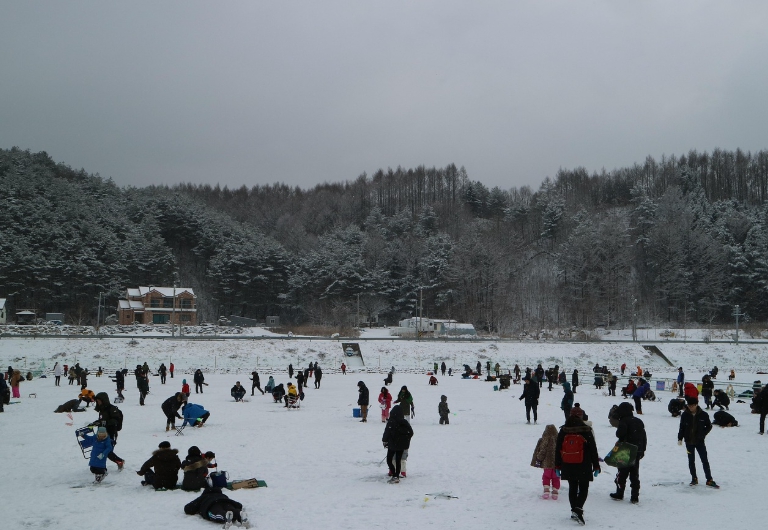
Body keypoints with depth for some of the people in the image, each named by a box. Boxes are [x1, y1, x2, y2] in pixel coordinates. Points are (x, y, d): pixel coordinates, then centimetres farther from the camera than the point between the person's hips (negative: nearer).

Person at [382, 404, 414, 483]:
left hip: (393, 445, -5)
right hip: (402, 445, 5)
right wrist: (406, 440, 20)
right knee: (398, 460, 13)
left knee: (389, 460, 3)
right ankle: (397, 476, 14)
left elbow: (387, 432, -16)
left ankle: (394, 476, -11)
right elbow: (411, 432, 8)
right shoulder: (405, 422, 2)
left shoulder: (391, 422, -15)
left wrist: (384, 441, 1)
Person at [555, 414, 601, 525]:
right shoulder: (586, 432, -7)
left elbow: (558, 450, 5)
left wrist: (557, 466, 13)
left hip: (568, 466, 3)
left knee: (572, 488, 15)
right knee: (583, 488, 3)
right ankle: (578, 509, -17)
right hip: (583, 467, -3)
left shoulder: (563, 432, 1)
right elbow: (593, 450, -3)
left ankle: (574, 511, 16)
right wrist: (596, 466, 5)